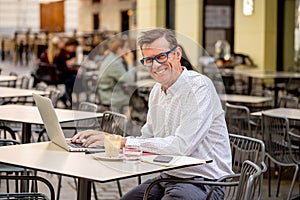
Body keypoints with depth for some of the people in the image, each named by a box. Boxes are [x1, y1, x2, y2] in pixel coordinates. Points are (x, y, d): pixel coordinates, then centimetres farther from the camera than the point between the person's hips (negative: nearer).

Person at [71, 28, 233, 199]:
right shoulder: (157, 91, 11)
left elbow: (181, 146, -23)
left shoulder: (199, 87, -15)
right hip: (167, 177, 7)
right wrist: (105, 137, 3)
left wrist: (123, 141, -18)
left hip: (203, 183, -7)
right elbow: (147, 139, 17)